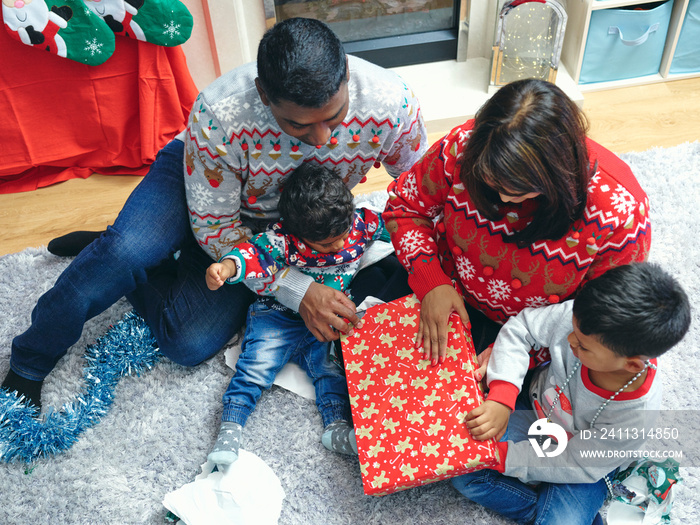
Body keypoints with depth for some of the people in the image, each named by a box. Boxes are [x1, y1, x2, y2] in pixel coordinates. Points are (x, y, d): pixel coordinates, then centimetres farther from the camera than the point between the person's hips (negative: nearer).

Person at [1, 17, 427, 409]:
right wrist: (297, 291, -30)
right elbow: (214, 227, -23)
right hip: (203, 188, -2)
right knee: (125, 253, -34)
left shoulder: (392, 103, -31)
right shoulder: (219, 117, -37)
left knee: (190, 344, -15)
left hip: (277, 228, 2)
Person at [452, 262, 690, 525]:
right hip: (535, 406, 3)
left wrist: (501, 457, -24)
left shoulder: (636, 416, -36)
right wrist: (501, 398, -31)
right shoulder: (580, 317, -33)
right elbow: (519, 328, -18)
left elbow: (576, 466, -22)